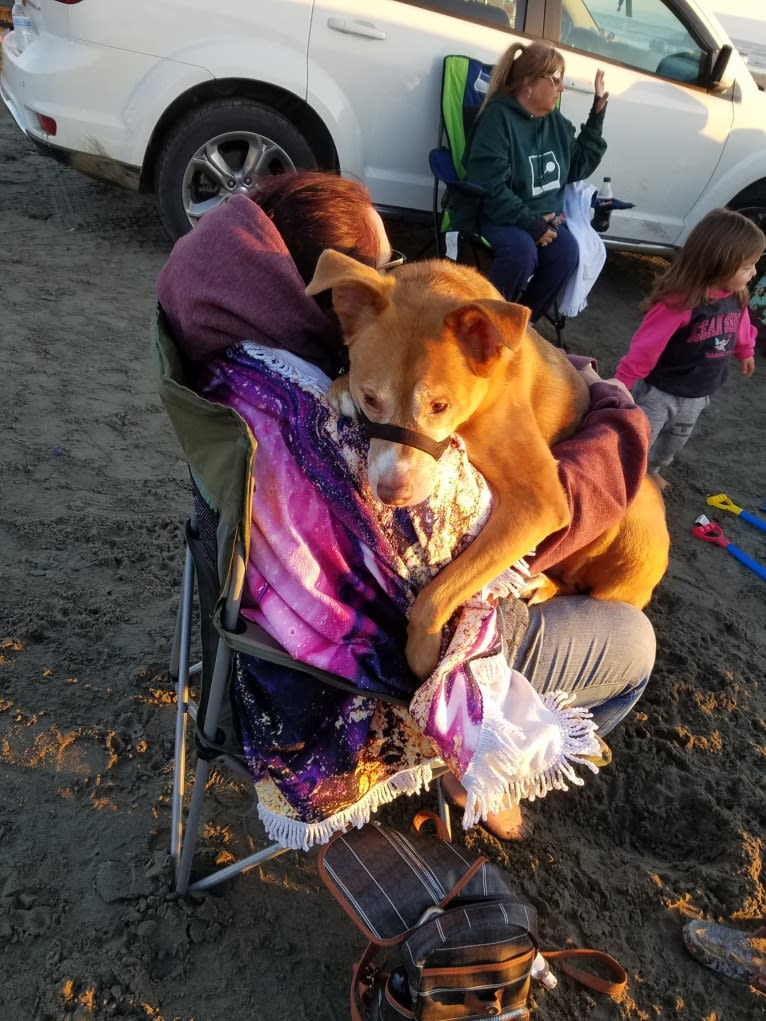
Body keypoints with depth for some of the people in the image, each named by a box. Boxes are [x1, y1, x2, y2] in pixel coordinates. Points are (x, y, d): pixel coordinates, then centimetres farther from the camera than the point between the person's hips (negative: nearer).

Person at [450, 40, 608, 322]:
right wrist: (532, 224, -25)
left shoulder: (556, 121, 9)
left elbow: (578, 167, 15)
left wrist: (597, 115, 9)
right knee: (522, 249, -36)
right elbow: (491, 189, -23)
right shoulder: (498, 117, -14)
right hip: (494, 213, -6)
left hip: (542, 215, 6)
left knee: (567, 251, -23)